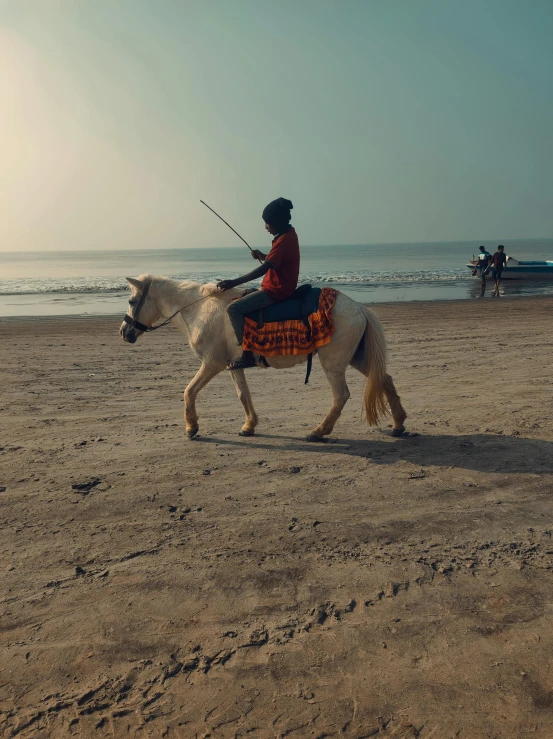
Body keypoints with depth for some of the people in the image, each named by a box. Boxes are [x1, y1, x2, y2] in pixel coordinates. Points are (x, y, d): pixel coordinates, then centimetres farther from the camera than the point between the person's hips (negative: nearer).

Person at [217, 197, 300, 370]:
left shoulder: (283, 240, -20)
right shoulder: (289, 234, 10)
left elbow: (263, 269, -27)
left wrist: (234, 282, -29)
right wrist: (262, 256, 3)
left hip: (275, 291, -11)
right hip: (280, 288, 11)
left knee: (234, 308, -18)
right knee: (244, 296, 24)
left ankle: (248, 354, -17)